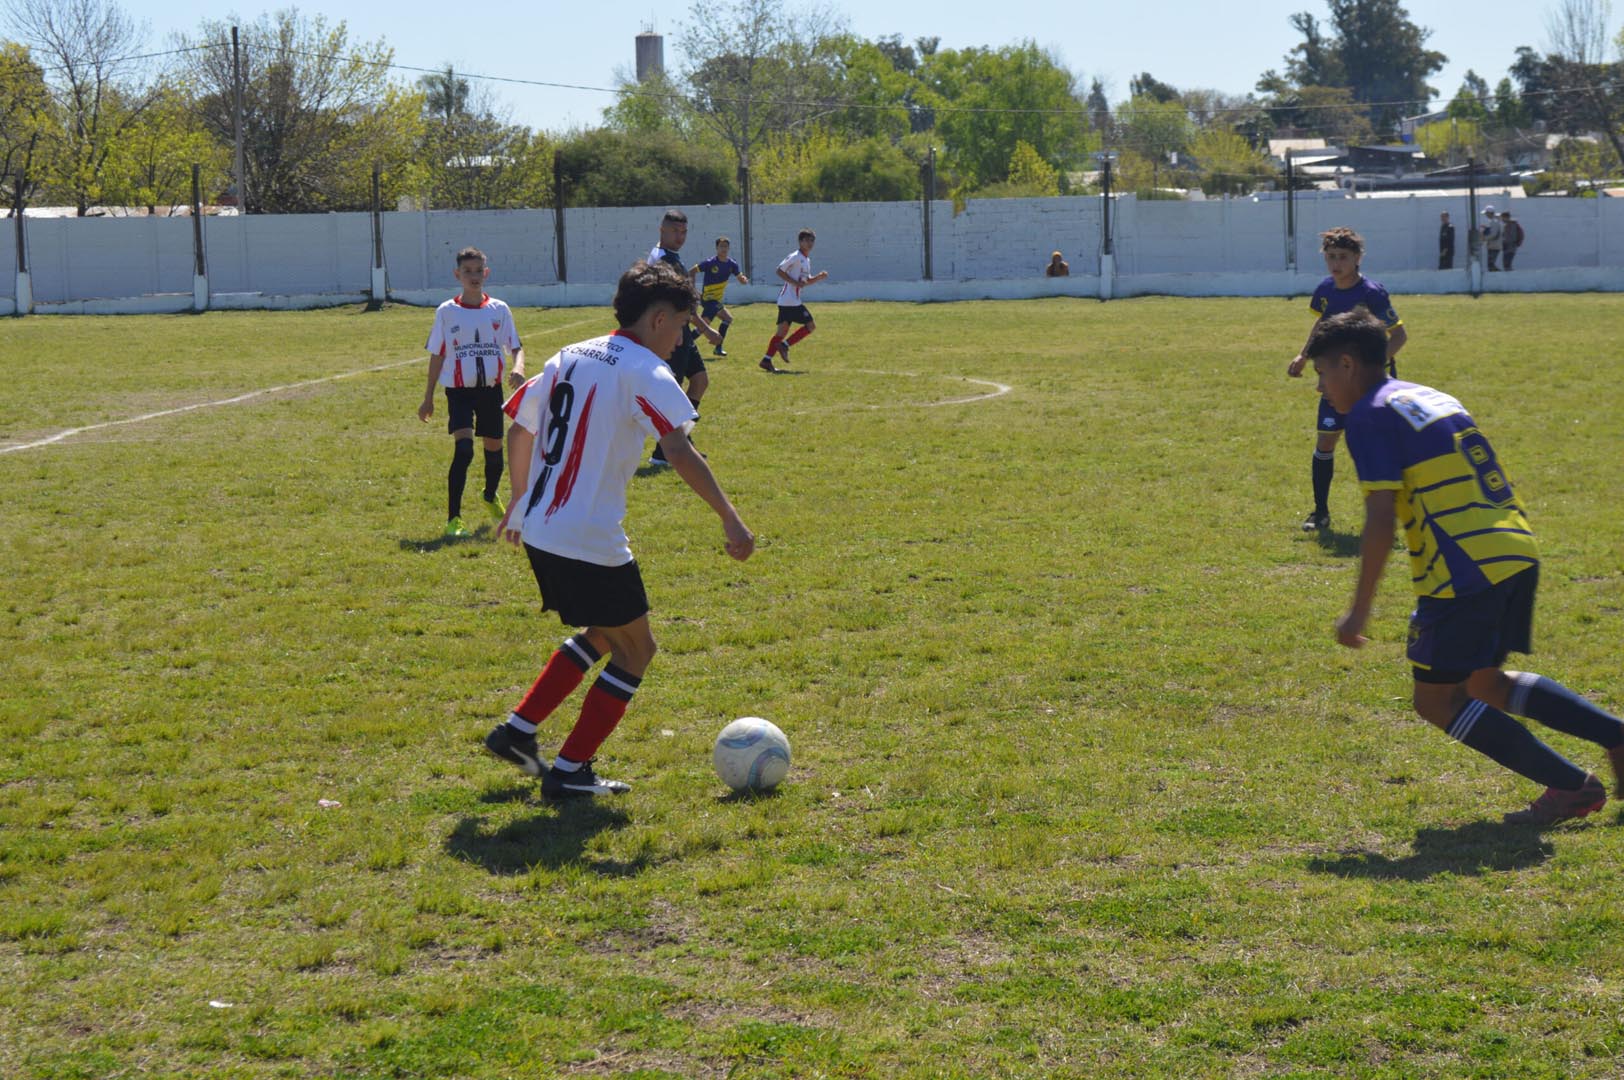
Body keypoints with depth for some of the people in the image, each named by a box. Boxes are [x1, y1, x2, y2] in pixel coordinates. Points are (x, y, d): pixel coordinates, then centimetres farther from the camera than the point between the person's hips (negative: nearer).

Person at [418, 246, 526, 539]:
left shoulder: (499, 309, 2)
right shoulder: (446, 312, -1)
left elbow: (515, 347, 3)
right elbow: (436, 356, 4)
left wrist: (518, 368, -21)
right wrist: (428, 398, 5)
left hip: (491, 388, 3)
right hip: (459, 390, -3)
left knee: (494, 448, 15)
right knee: (463, 449, -20)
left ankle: (491, 497, 46)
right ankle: (453, 519, -19)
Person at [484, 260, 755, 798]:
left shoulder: (570, 357, 12)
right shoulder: (644, 372, -12)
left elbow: (520, 428, 20)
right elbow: (680, 452, -26)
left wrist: (520, 501, 32)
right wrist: (729, 518, -29)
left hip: (540, 532, 8)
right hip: (591, 543, -8)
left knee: (601, 634, 26)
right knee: (636, 649, 9)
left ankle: (517, 731, 24)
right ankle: (570, 771, 10)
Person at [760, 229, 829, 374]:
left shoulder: (807, 260, 19)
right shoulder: (795, 257, -10)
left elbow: (807, 281, 26)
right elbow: (780, 271, -13)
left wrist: (820, 277, 8)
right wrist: (795, 283, -20)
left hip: (788, 301, 9)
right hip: (790, 300, -9)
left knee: (783, 329, 6)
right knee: (810, 325, -7)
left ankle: (767, 360, 3)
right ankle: (784, 345, -5)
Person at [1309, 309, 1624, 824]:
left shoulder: (1370, 416, -6)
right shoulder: (1432, 397, 20)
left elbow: (1380, 521, -14)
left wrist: (1358, 612, -9)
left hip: (1466, 569, -9)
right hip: (1517, 550, 9)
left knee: (1436, 700, 4)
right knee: (1484, 684, 24)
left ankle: (1570, 786, 1)